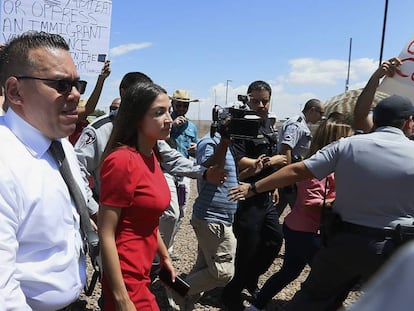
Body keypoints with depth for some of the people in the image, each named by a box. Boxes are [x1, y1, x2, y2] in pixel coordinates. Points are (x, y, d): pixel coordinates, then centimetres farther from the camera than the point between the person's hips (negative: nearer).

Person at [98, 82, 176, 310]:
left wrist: (164, 256, 20)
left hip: (142, 272, 9)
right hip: (126, 277, -9)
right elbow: (106, 234, -21)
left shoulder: (150, 156, 5)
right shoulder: (123, 160, -22)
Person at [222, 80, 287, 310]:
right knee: (247, 248, 1)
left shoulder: (268, 126, 12)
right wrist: (271, 162, -15)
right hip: (246, 198, -9)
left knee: (275, 239, 18)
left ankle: (251, 279, 38)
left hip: (265, 195, 9)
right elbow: (238, 162, -26)